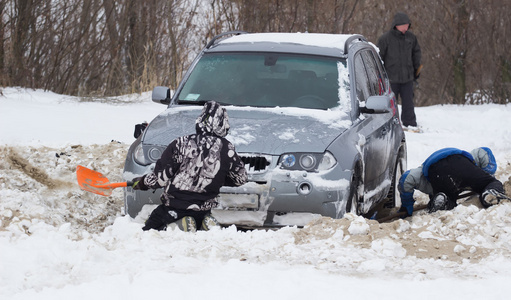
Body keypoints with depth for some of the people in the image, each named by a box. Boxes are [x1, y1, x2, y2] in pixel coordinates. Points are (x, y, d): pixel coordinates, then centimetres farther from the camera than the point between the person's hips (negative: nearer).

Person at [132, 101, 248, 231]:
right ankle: (206, 224, -5)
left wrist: (141, 183, 13)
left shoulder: (180, 144, -12)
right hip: (203, 209, 3)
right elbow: (240, 178, 9)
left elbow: (160, 178, -8)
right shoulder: (227, 149, -5)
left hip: (174, 206, -3)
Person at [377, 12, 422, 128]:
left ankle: (410, 123, 15)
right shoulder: (385, 38, -8)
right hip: (391, 78, -4)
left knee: (408, 101, 7)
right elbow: (379, 57, -3)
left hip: (407, 77, 4)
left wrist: (416, 69, 18)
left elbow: (416, 52, 20)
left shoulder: (411, 37, 6)